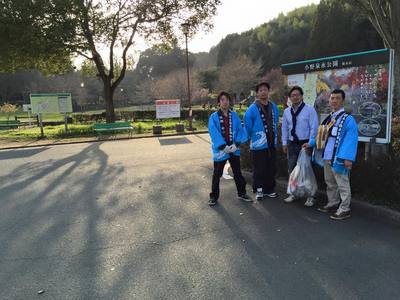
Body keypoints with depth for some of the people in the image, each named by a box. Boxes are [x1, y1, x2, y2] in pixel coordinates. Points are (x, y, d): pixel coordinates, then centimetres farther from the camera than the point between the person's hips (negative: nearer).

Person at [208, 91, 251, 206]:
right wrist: (223, 146, -20)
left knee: (238, 173, 14)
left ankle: (241, 193, 29)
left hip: (234, 149, 3)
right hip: (220, 150, -2)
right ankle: (214, 196, 20)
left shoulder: (234, 115, 3)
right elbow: (214, 133, -14)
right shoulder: (214, 117, -6)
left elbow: (240, 130, -1)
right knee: (217, 174, 8)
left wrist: (236, 144, -13)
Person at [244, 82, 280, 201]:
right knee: (259, 168, 0)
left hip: (271, 143, 6)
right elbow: (247, 125, -8)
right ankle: (259, 189, 16)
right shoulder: (252, 109, -12)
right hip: (259, 144, -5)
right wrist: (252, 136, 2)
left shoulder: (274, 107, 7)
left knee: (271, 167, 12)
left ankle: (269, 189, 25)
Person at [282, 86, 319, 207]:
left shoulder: (309, 109, -8)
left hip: (305, 143, -5)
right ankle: (293, 193, 26)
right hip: (292, 144, 5)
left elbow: (314, 127, -10)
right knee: (291, 169, 11)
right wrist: (284, 143, 8)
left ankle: (310, 196, 14)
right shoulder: (286, 111, 7)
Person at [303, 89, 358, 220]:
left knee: (342, 184, 2)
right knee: (330, 183, 19)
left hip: (338, 158, -8)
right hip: (327, 157, 8)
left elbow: (351, 139, -20)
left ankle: (344, 209, 12)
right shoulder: (329, 118, 13)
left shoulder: (348, 119, -12)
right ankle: (333, 204, 34)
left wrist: (348, 157, -26)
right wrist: (311, 143, 17)